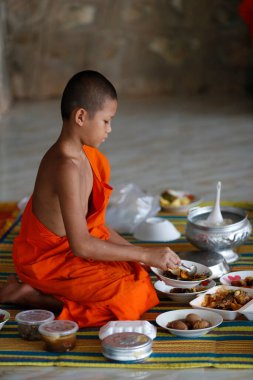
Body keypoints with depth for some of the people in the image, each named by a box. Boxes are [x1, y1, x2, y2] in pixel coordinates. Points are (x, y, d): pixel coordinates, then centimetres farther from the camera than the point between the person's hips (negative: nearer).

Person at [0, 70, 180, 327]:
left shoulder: (83, 156, 5)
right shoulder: (69, 167, -27)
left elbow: (93, 225, 10)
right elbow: (82, 245, -29)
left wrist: (135, 252, 2)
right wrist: (145, 254, -23)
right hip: (49, 262, -10)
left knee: (137, 274, 17)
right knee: (131, 296, -17)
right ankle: (31, 295, -10)